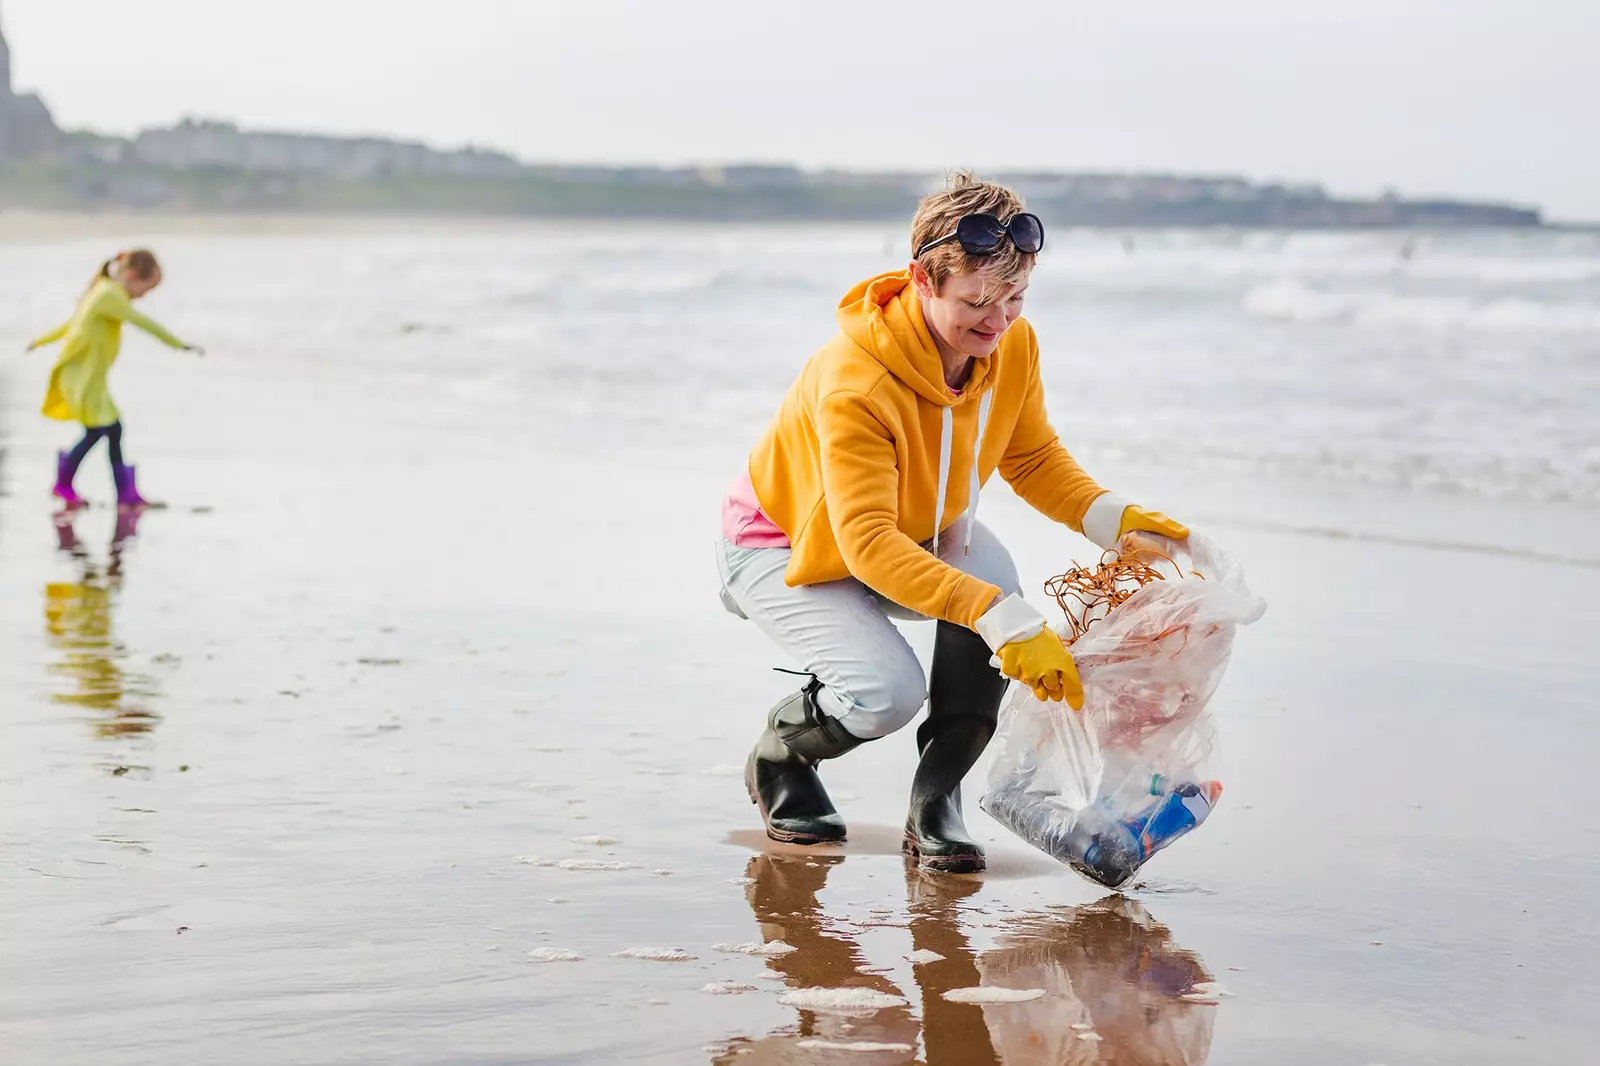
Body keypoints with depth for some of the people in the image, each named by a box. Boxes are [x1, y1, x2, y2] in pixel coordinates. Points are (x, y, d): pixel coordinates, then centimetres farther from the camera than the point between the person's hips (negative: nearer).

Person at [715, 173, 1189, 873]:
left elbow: (1033, 457, -1)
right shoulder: (854, 382, -38)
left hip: (920, 529, 6)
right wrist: (1002, 621, -54)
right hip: (785, 547, -6)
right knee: (888, 691, -29)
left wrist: (1110, 519, -22)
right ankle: (777, 758, 8)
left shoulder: (1012, 347, -17)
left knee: (992, 581, -28)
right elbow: (868, 543, -44)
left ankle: (936, 803, -10)